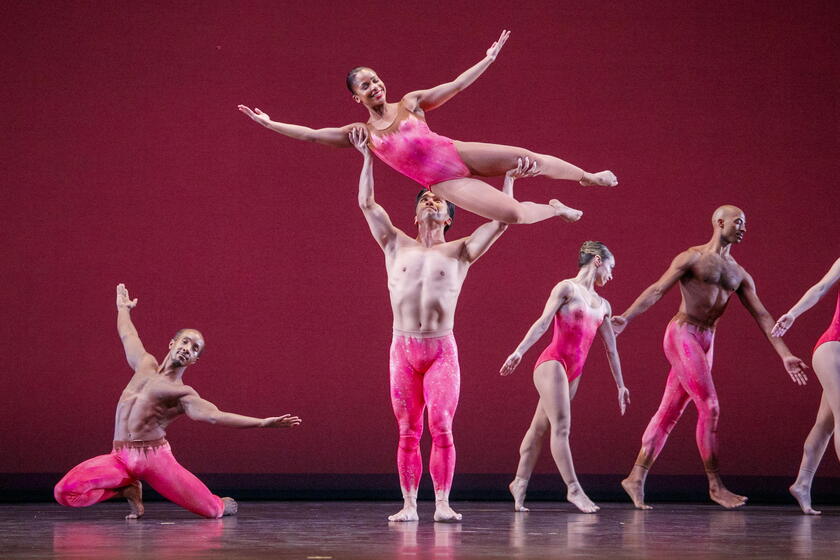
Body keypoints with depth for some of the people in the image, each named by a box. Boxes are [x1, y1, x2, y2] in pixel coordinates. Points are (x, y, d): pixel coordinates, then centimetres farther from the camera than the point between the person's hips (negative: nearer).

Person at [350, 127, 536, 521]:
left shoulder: (459, 252, 8)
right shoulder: (397, 246, 12)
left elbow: (500, 221, -1)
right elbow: (367, 203, 8)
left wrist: (509, 179, -6)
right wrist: (367, 156, 4)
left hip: (442, 350, -1)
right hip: (403, 348, 1)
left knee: (441, 427, -11)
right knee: (408, 433, 1)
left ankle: (442, 504, -8)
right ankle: (409, 504, 4)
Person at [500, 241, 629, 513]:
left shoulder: (602, 305, 20)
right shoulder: (566, 288, -2)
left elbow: (611, 348, 23)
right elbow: (543, 322, -11)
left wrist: (620, 385, 24)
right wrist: (519, 352, -22)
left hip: (574, 372, 7)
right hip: (553, 362, -7)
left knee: (540, 427, 10)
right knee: (561, 427, -13)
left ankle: (519, 483, 16)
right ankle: (573, 489, -17)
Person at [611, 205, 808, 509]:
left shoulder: (739, 275, 17)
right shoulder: (692, 257, 0)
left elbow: (761, 316, 13)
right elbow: (657, 290, -6)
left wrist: (785, 355, 6)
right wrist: (625, 317, -18)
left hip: (706, 342, 7)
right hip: (682, 335, -7)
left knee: (669, 413, 5)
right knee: (709, 407, -12)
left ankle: (636, 478, 8)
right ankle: (716, 486, -8)